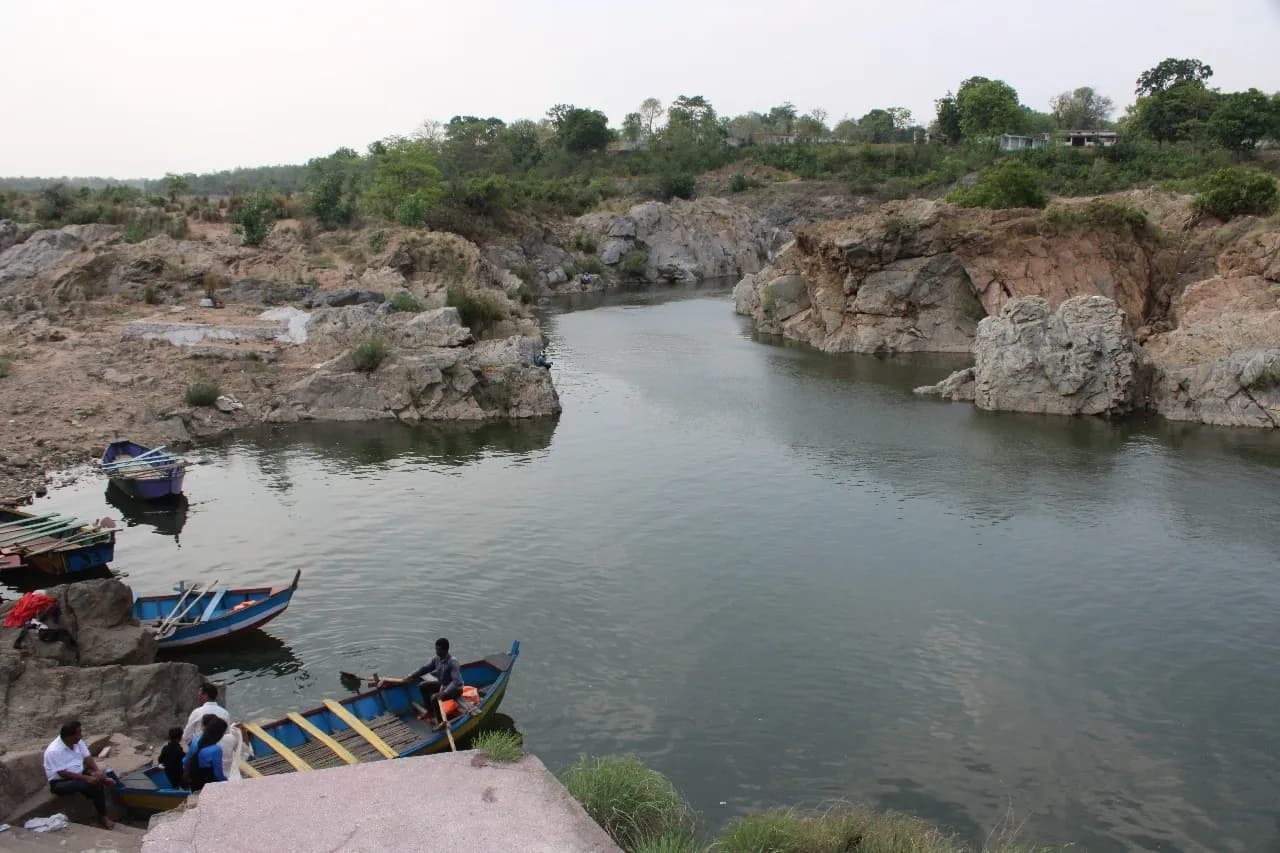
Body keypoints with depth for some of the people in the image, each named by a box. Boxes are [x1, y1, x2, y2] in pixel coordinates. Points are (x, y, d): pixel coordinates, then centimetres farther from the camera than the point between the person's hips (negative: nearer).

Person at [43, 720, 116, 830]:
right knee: (89, 785, -31)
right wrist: (86, 778, -30)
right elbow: (63, 773, -25)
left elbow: (87, 757, 1)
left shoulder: (77, 741, -3)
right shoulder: (54, 751, -24)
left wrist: (97, 771, -17)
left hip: (78, 774, 7)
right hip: (60, 782, -7)